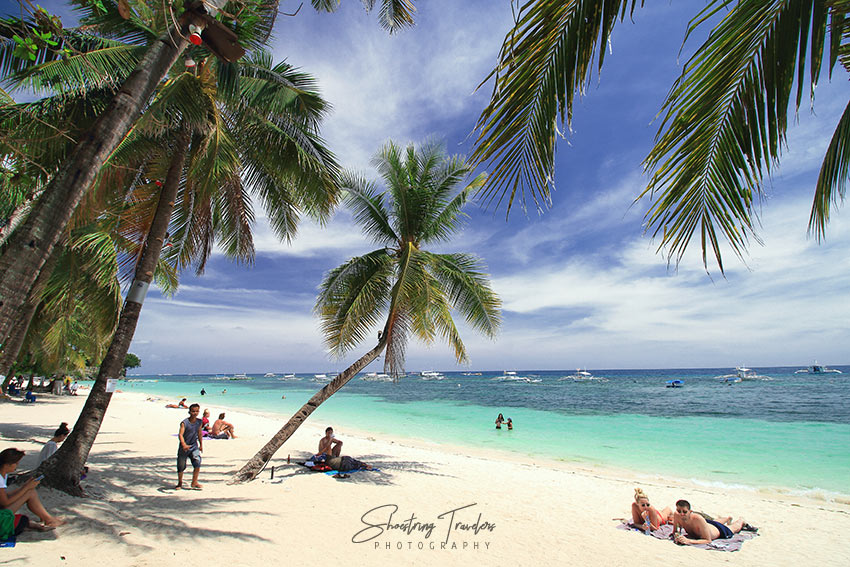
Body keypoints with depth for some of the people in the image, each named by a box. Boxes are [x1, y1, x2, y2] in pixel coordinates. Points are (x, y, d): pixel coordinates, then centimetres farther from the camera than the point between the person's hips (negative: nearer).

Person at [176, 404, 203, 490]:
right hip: (184, 447, -2)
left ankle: (194, 482, -2)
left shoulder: (199, 422, -1)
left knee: (197, 463, -14)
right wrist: (184, 445, -40)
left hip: (194, 446, 3)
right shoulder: (184, 423, -15)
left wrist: (201, 445, 18)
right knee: (181, 466, 9)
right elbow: (180, 434, -26)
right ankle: (180, 483, 34)